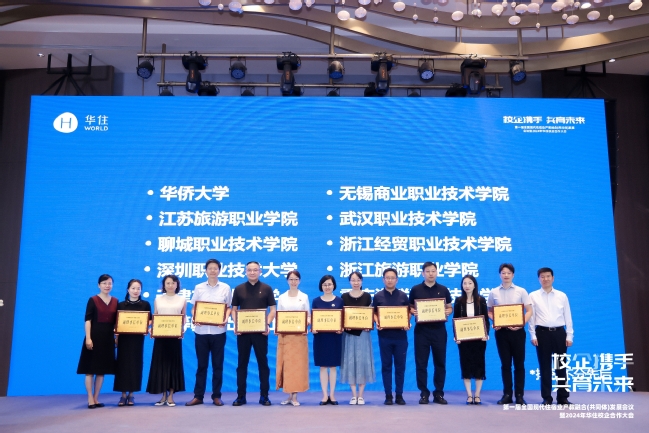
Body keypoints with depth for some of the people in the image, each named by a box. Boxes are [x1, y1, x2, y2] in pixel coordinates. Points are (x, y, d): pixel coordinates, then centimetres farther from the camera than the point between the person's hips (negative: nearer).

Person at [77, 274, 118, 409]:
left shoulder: (115, 301, 9)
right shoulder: (93, 300, -3)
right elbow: (88, 320, -8)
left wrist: (117, 336, 5)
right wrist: (88, 338, -16)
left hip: (108, 338, 4)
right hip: (94, 336, -4)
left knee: (102, 369, 8)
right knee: (90, 369, -1)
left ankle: (96, 398, 16)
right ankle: (90, 399, 7)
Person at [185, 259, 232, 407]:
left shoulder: (226, 288, 5)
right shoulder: (198, 288, 6)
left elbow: (229, 307, 6)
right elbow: (194, 307, 7)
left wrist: (226, 318, -13)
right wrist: (194, 318, -13)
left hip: (218, 331, 0)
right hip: (201, 331, 1)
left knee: (217, 365, 6)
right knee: (201, 365, 6)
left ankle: (216, 396, 15)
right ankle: (198, 396, 14)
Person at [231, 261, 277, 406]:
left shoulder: (266, 289, 3)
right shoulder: (239, 289, 6)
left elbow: (272, 309, 3)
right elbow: (234, 309, 8)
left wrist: (267, 324, -12)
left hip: (260, 331, -1)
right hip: (243, 331, 1)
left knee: (263, 363, 4)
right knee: (242, 363, 5)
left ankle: (264, 396, 11)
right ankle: (241, 396, 13)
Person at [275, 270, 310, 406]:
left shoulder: (304, 297, 7)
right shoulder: (282, 297, 8)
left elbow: (308, 316, 6)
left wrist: (306, 323, -14)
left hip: (299, 335, -1)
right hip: (285, 335, 1)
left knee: (298, 364, -2)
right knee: (286, 364, 1)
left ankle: (295, 396, 4)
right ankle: (289, 395, 11)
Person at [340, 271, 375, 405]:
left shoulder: (367, 296, 3)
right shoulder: (344, 297, 2)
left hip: (363, 333, 0)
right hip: (349, 333, 0)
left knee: (363, 361, 1)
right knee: (350, 362, 2)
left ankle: (360, 395, 11)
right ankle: (353, 395, 12)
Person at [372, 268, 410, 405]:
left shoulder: (403, 295, 6)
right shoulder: (378, 296, 4)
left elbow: (408, 312, 9)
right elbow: (374, 313, 7)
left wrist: (407, 323, -10)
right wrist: (377, 323, -12)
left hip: (400, 336, 1)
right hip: (384, 336, 0)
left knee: (400, 366, 5)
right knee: (386, 366, 4)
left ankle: (399, 395, 14)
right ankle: (388, 395, 11)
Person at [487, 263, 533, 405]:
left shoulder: (521, 291, 1)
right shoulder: (494, 292, 5)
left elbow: (529, 311, 0)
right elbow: (490, 312, 11)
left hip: (517, 331, -1)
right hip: (501, 331, 1)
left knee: (519, 363, 3)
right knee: (505, 364, 7)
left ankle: (519, 395, 12)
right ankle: (507, 394, 14)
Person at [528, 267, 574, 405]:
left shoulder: (562, 296, 7)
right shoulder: (533, 296, 4)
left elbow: (567, 316, 7)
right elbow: (531, 317, 2)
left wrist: (569, 336, 2)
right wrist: (533, 336, -4)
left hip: (559, 332, 1)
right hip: (542, 333, -1)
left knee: (561, 366, 6)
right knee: (545, 366, 4)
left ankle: (563, 397, 16)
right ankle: (547, 397, 12)